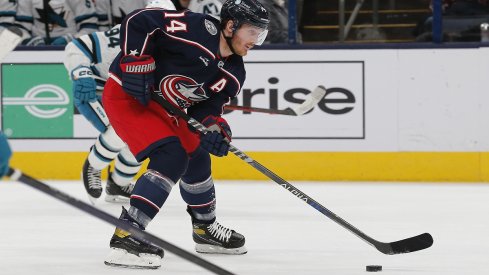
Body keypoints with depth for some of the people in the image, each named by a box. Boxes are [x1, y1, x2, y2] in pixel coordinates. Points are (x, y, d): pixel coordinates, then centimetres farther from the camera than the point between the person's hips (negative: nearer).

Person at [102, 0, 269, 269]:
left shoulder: (233, 73, 1)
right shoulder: (199, 29, -24)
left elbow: (208, 105, -3)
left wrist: (213, 126, -24)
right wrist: (137, 62, -28)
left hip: (162, 107, 10)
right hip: (126, 95, -10)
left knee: (196, 158, 19)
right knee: (171, 157, -23)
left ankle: (205, 229, 43)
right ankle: (125, 237, -27)